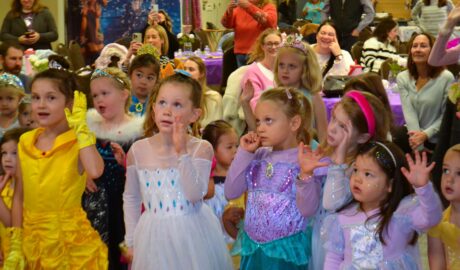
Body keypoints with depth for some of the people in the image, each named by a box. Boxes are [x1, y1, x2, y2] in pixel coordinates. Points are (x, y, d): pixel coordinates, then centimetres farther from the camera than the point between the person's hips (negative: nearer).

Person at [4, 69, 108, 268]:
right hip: (33, 240, 4)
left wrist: (80, 127, -22)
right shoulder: (26, 142, 3)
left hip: (71, 239, -4)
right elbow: (19, 196, 8)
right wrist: (15, 244, 6)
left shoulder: (80, 140, -9)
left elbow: (95, 171, -32)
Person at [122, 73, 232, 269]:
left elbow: (195, 195, -19)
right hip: (155, 236, 2)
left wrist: (183, 153, -23)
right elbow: (131, 198, 9)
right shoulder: (138, 150, -2)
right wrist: (131, 240, 9)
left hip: (192, 234, -2)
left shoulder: (201, 149, -9)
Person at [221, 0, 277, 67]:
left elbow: (269, 21, -20)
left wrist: (249, 7, -28)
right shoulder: (240, 7, 9)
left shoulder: (269, 7, 0)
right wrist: (229, 11, -19)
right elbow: (226, 24, 3)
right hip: (241, 53, 4)